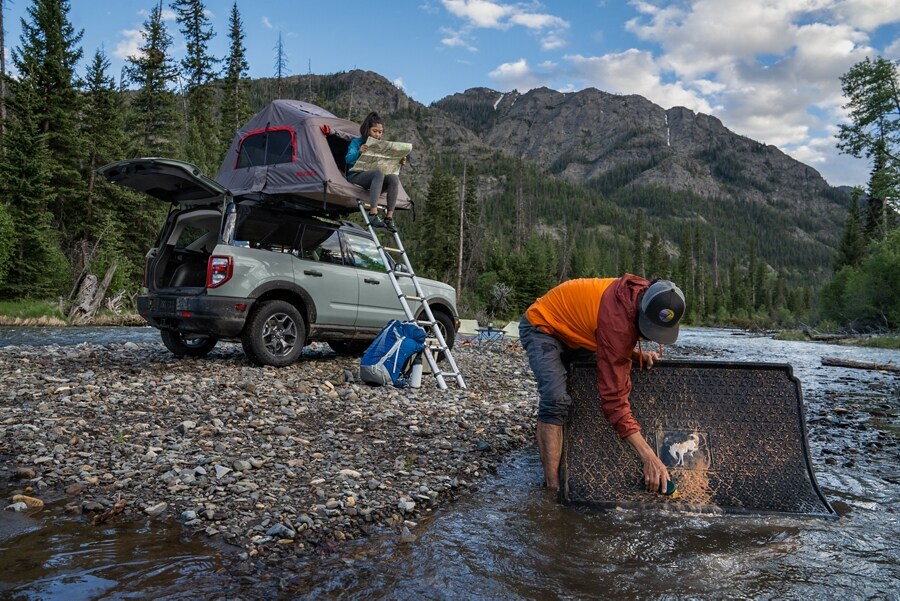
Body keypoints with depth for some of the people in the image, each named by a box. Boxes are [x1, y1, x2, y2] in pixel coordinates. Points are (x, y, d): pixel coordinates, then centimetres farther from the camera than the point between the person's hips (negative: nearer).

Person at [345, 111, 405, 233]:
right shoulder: (356, 142, 4)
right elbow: (348, 159, -13)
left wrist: (398, 163, -10)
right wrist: (359, 152, -34)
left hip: (374, 178, 5)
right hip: (355, 176, -5)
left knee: (394, 177, -26)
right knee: (379, 173, -36)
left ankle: (389, 218, -32)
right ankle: (373, 215, -47)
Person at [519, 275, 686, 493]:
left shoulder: (640, 296, -13)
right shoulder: (617, 318, -38)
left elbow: (614, 346, 7)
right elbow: (614, 396, -38)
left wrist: (637, 354, -14)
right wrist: (649, 458, -40)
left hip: (574, 331, 9)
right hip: (542, 327, -9)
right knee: (556, 399, -26)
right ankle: (553, 486, -23)